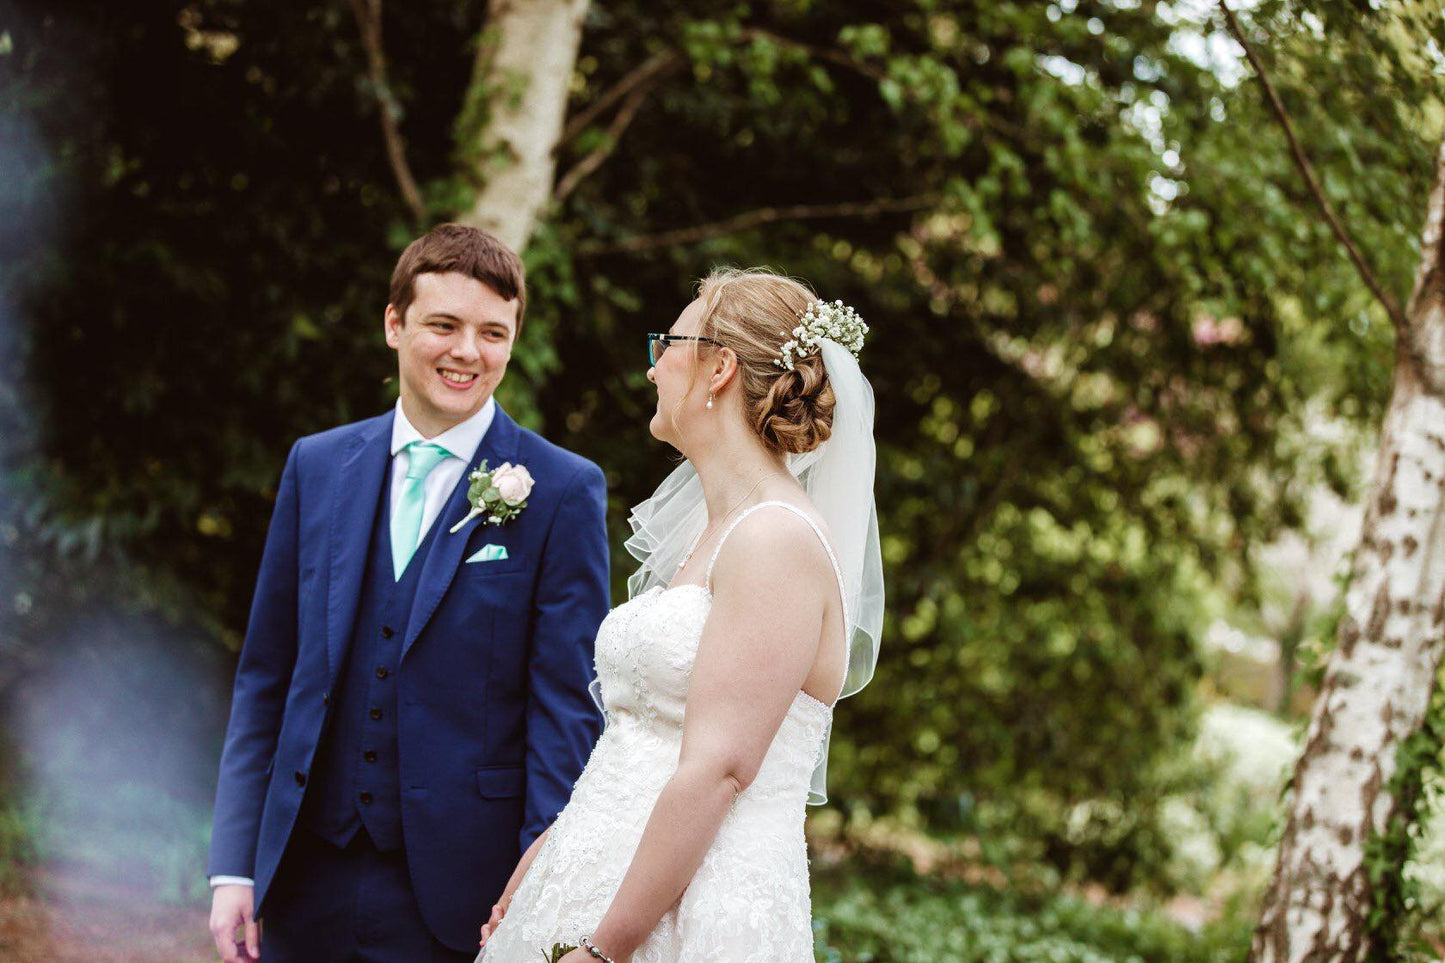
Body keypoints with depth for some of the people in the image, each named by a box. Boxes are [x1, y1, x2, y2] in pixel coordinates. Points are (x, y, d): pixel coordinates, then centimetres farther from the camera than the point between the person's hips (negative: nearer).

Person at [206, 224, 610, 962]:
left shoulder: (563, 492, -4)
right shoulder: (317, 466, 7)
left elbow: (566, 708, -6)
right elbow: (265, 678, 9)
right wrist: (235, 866, 3)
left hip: (457, 898, -3)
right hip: (308, 885, 3)